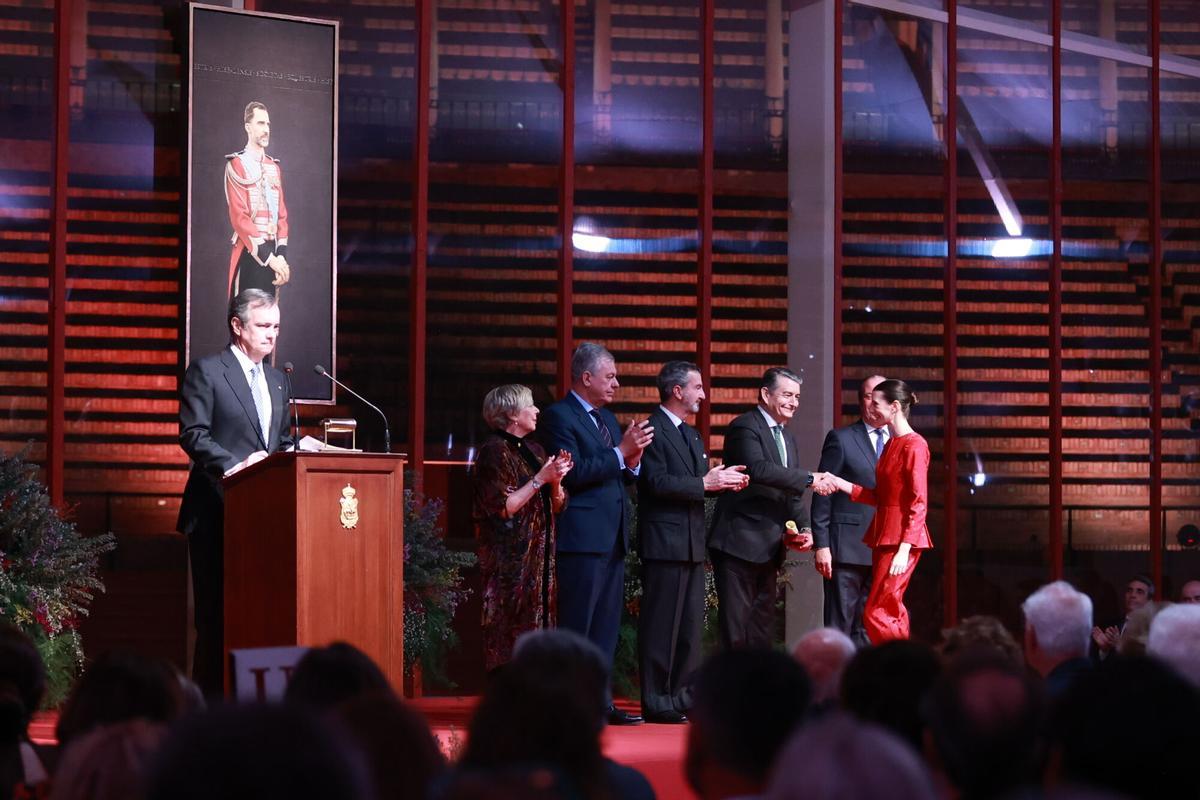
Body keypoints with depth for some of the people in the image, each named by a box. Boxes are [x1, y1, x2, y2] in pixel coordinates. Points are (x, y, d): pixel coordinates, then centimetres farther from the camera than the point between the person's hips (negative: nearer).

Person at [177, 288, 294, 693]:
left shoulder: (276, 379, 19)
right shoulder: (206, 371, -2)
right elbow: (193, 434, -11)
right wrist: (235, 466, -22)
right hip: (218, 510, -6)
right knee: (217, 611, -4)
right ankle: (210, 698, -1)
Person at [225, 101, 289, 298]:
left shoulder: (274, 167, 14)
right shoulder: (237, 165, -6)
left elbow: (282, 214, 12)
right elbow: (239, 217, -14)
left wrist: (281, 255, -1)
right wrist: (268, 256, -18)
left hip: (271, 252, 6)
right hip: (249, 254, -6)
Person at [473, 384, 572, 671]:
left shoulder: (534, 450, 16)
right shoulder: (494, 451, -8)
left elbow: (557, 506, 16)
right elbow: (503, 507, -15)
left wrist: (557, 480, -4)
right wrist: (540, 479, -15)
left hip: (539, 560, 8)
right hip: (510, 560, -8)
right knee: (511, 637, -9)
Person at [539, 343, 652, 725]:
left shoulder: (607, 418, 19)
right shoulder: (559, 416, -8)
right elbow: (573, 474, -18)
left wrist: (633, 462, 0)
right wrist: (620, 453, -18)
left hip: (613, 537, 9)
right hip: (582, 538, -9)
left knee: (606, 625, 10)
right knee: (576, 626, -7)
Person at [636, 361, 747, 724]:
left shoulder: (691, 435, 21)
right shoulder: (652, 430, -9)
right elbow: (657, 483, -19)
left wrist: (722, 480, 2)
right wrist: (706, 483, -18)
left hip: (692, 544, 9)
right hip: (664, 542, -9)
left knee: (691, 624, 10)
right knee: (661, 625, -6)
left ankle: (684, 697, 16)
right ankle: (656, 703, -2)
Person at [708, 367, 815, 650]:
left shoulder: (786, 439, 19)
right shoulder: (745, 427, -9)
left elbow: (791, 492, 18)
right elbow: (758, 469, -27)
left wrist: (805, 528, 0)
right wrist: (809, 478, -29)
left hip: (770, 549, 9)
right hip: (740, 543, -9)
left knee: (763, 627, 11)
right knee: (736, 627, -8)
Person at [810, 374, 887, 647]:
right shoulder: (840, 439, 0)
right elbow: (822, 495, -2)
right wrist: (821, 545, -8)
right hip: (848, 548, -4)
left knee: (868, 629, 8)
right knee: (839, 628, -2)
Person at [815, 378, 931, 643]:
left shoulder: (914, 445, -13)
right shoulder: (891, 444, 15)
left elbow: (919, 504, -16)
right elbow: (878, 497, 13)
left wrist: (904, 550, -22)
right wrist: (839, 483, 3)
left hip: (901, 539, -9)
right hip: (883, 537, 9)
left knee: (876, 614, -11)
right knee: (892, 616, 8)